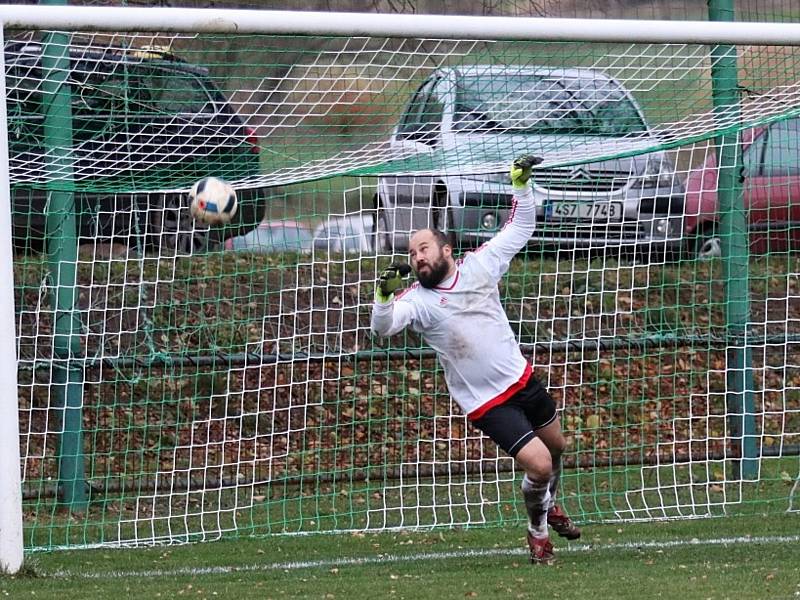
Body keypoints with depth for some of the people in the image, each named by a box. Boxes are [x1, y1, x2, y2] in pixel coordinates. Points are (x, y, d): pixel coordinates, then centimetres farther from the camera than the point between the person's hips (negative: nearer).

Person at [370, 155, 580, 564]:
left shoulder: (479, 265, -3)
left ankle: (549, 507, 54)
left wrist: (521, 185, -3)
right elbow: (383, 326, -31)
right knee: (538, 465, -17)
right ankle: (538, 531, 12)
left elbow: (521, 227, 8)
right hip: (487, 403, -5)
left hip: (521, 379, 5)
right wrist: (385, 294, -48)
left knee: (556, 446, 23)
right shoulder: (416, 300, -14)